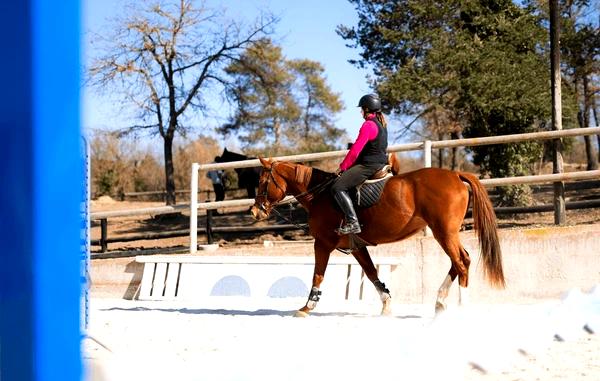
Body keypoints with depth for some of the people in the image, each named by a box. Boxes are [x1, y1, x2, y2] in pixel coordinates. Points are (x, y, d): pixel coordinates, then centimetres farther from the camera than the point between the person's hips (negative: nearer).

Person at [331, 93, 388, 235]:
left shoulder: (368, 125, -16)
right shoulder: (381, 123, 15)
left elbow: (355, 150, -17)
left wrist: (343, 167, -6)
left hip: (369, 166, -11)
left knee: (338, 187, -16)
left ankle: (352, 222, -25)